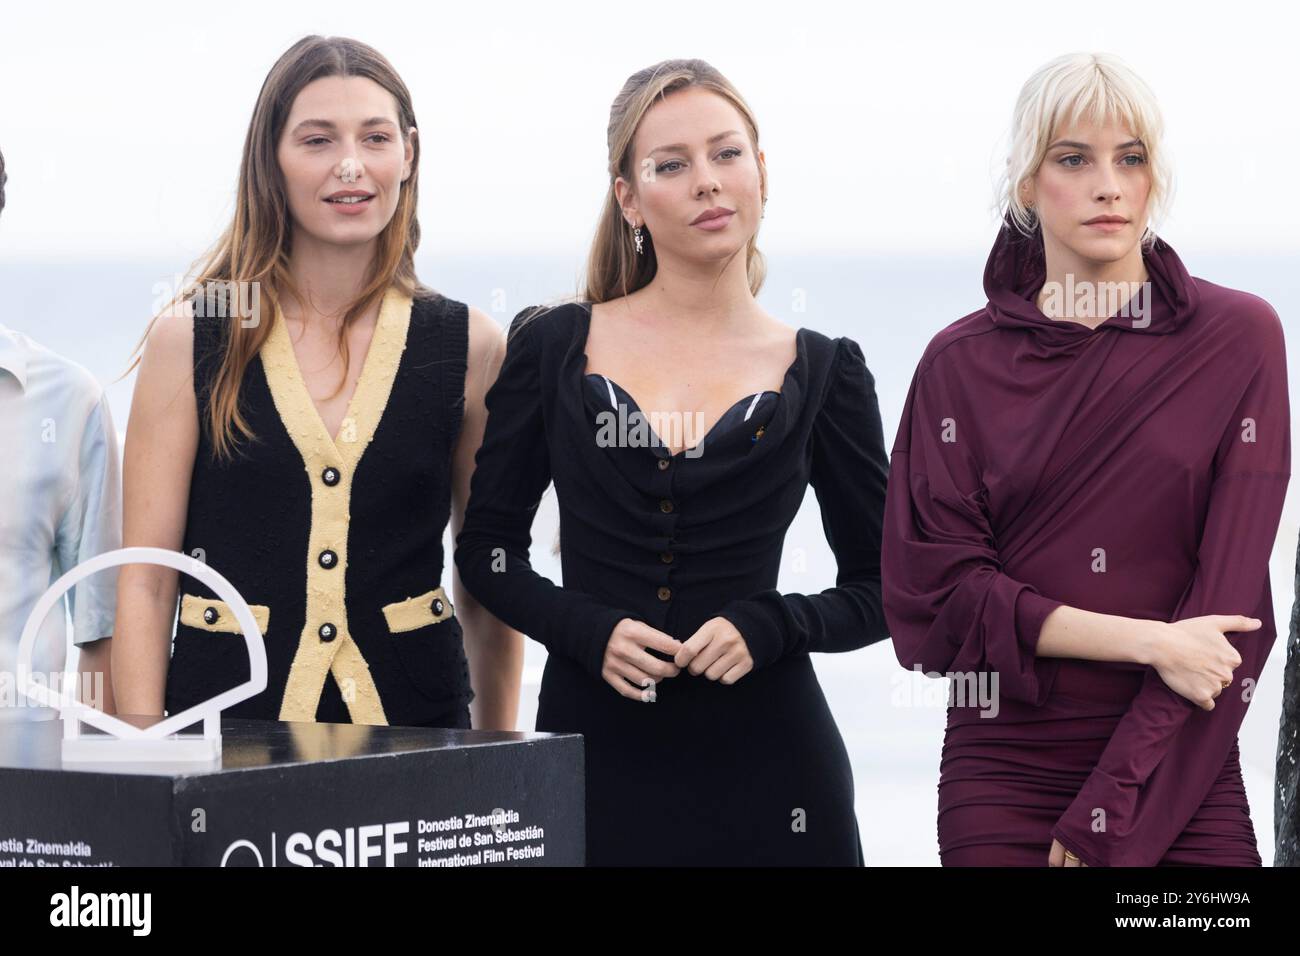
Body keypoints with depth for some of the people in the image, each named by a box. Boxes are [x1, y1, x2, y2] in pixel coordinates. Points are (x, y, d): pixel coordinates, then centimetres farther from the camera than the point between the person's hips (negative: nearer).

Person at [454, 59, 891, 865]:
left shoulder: (821, 372, 3)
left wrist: (767, 628, -11)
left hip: (762, 759, 0)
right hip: (593, 747, 0)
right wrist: (589, 630, -9)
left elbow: (880, 590, 7)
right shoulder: (554, 346, 3)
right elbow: (488, 548, 8)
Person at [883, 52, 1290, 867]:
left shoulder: (1238, 338, 0)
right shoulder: (963, 364, 3)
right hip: (1006, 775, 1)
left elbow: (1231, 589, -6)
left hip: (1182, 771, 0)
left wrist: (1117, 808, -13)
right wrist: (1148, 642, -13)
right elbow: (934, 589, -3)